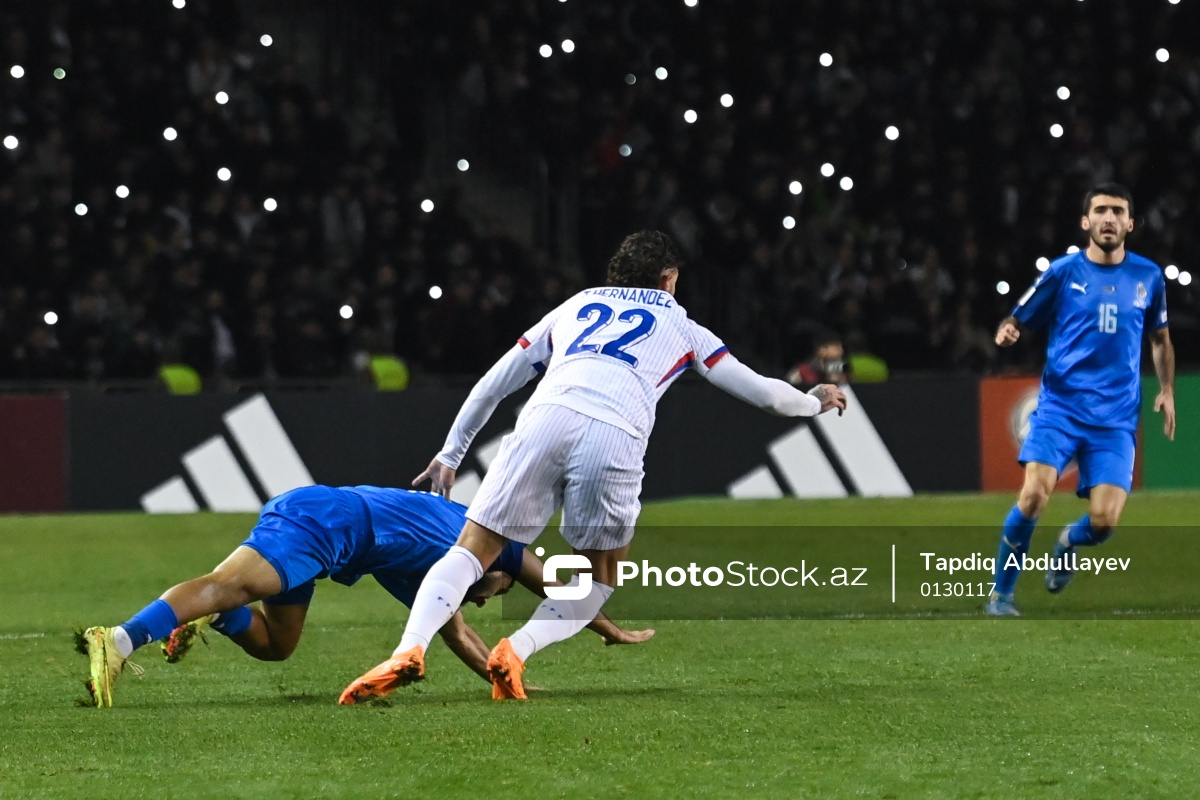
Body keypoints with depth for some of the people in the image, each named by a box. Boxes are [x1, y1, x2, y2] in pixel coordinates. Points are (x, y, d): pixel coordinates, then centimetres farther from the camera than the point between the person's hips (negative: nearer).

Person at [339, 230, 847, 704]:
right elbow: (761, 391, 33)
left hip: (546, 418, 1)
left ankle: (409, 649, -21)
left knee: (472, 550, 3)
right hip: (615, 439, -1)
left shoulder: (575, 306, 34)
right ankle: (517, 650, -7)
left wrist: (450, 455, 43)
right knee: (600, 578, 17)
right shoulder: (680, 326, 30)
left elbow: (492, 386, 35)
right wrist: (813, 403, 53)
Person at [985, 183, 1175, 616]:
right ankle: (1001, 594, -3)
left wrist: (1167, 390, 11)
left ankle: (1070, 542, 27)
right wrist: (1006, 332, -17)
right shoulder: (1063, 272, 1)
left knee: (1104, 522, -11)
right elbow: (1017, 320, 7)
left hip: (1116, 418, 2)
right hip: (1060, 405, -2)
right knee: (1033, 496, -22)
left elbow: (1160, 337, 23)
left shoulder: (1147, 276, 9)